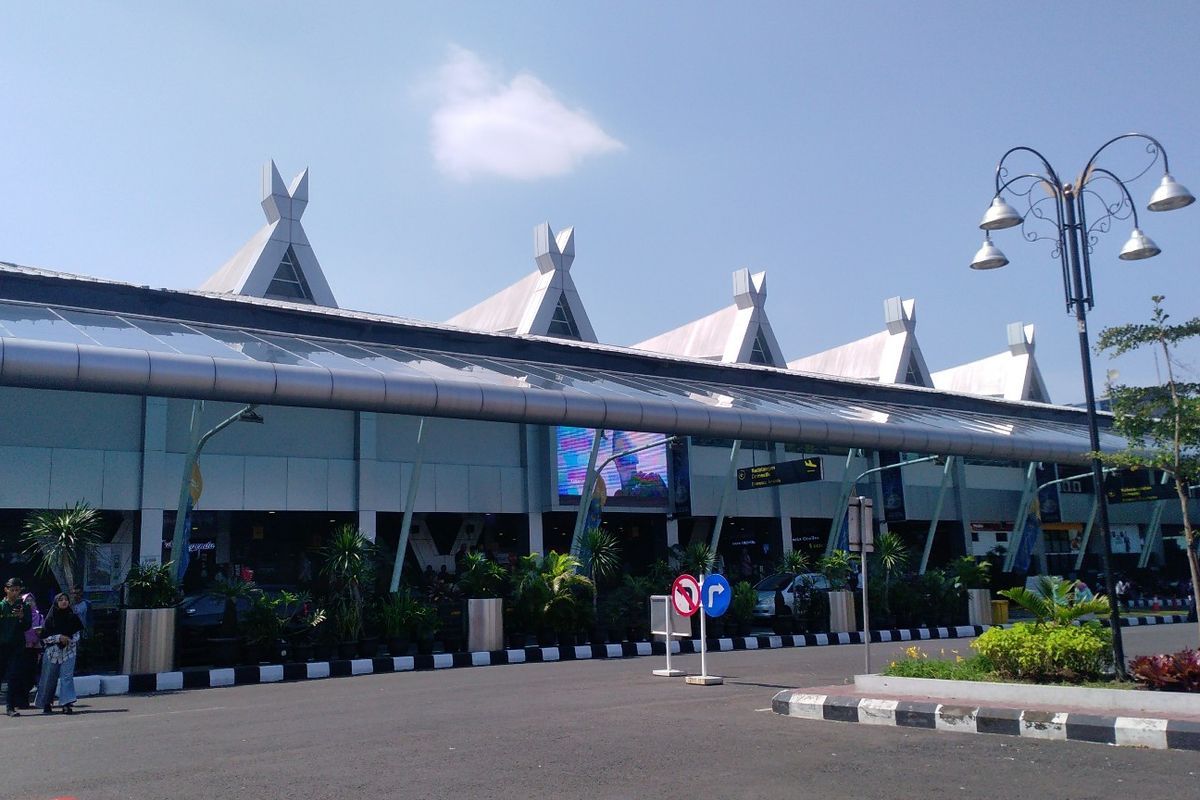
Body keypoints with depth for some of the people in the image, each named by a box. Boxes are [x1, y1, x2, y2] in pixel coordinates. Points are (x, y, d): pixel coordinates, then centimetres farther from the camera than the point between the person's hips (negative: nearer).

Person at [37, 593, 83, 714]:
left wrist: (71, 640, -8)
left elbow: (78, 633, 11)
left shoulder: (73, 617, 4)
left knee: (67, 676, -10)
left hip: (68, 651, 1)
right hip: (53, 651, 0)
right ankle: (46, 704, 23)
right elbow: (44, 637, -2)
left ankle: (66, 704, -14)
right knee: (50, 679, 7)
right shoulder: (50, 618, -2)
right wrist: (59, 637, -15)